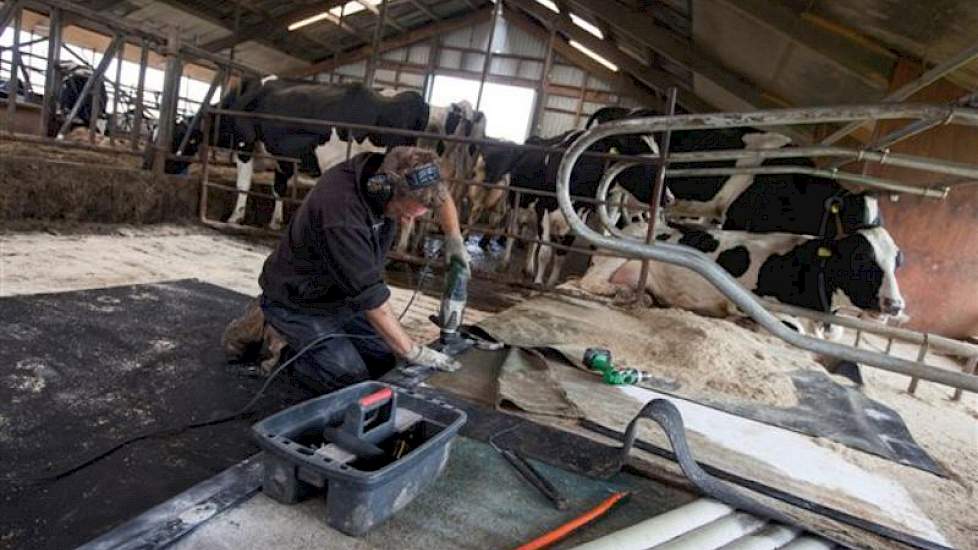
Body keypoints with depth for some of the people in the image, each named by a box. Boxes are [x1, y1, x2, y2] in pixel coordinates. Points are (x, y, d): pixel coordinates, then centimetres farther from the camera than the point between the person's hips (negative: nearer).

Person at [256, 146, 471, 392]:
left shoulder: (386, 170, -16)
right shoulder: (340, 214, -38)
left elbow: (441, 194, 6)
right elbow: (370, 294, -35)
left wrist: (454, 237, -8)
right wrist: (412, 352, -28)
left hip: (342, 296, 8)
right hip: (299, 303, -7)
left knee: (385, 362, 6)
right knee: (351, 378, -14)